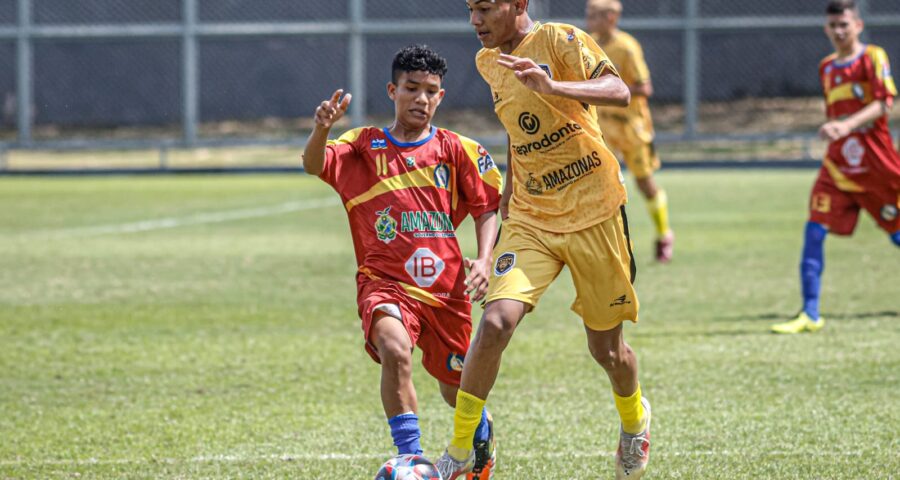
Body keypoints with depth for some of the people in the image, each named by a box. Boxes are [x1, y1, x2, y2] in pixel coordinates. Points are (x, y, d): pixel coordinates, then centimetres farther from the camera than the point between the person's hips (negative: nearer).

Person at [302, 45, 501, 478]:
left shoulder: (458, 150, 5)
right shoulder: (363, 146, 2)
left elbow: (486, 208, 7)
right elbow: (314, 165, -15)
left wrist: (484, 261, -9)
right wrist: (321, 129, -36)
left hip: (446, 287, 2)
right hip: (385, 283, -2)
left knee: (456, 385, 14)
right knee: (395, 350, -32)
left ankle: (482, 431, 50)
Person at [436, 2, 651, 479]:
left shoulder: (559, 40, -11)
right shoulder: (488, 62, 9)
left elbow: (619, 92, -26)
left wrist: (551, 86, -40)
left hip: (593, 214, -4)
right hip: (529, 220, 4)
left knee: (606, 347, 8)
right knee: (496, 323, -19)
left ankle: (634, 420, 41)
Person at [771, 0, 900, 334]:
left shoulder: (873, 58, -5)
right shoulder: (827, 68, 13)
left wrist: (847, 125, -31)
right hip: (838, 163, 5)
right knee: (815, 231, -10)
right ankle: (810, 315, -8)